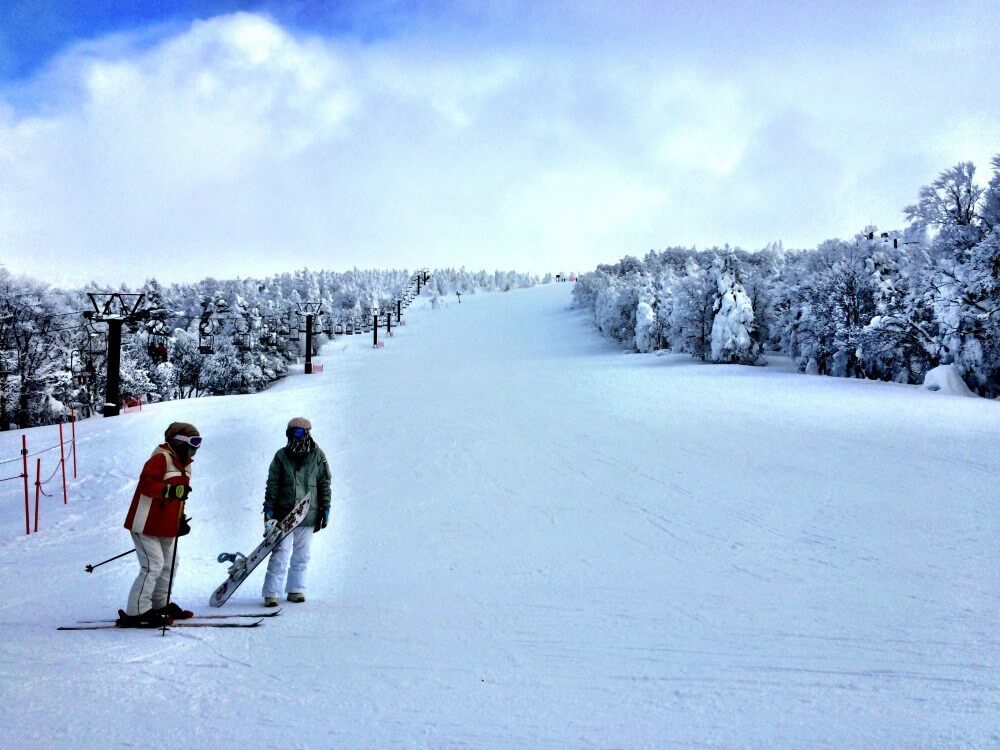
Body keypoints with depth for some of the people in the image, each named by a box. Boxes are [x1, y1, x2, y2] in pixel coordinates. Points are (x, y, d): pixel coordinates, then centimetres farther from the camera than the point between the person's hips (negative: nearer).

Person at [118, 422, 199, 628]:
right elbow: (146, 482, -30)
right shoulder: (161, 458, -15)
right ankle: (136, 612, -7)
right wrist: (170, 490, -41)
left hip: (165, 528, 10)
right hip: (146, 525, -10)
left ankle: (160, 605, 30)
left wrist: (180, 519, 19)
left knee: (169, 564, 15)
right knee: (154, 566, -13)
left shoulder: (183, 463, 16)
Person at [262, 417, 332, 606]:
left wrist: (325, 509, 5)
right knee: (280, 554, -6)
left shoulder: (317, 456, 2)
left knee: (301, 556, 10)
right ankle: (271, 593, -3)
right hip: (284, 514, -1)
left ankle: (296, 589, 21)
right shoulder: (281, 456, 1)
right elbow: (272, 484, 4)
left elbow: (325, 484, 8)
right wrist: (269, 509, 0)